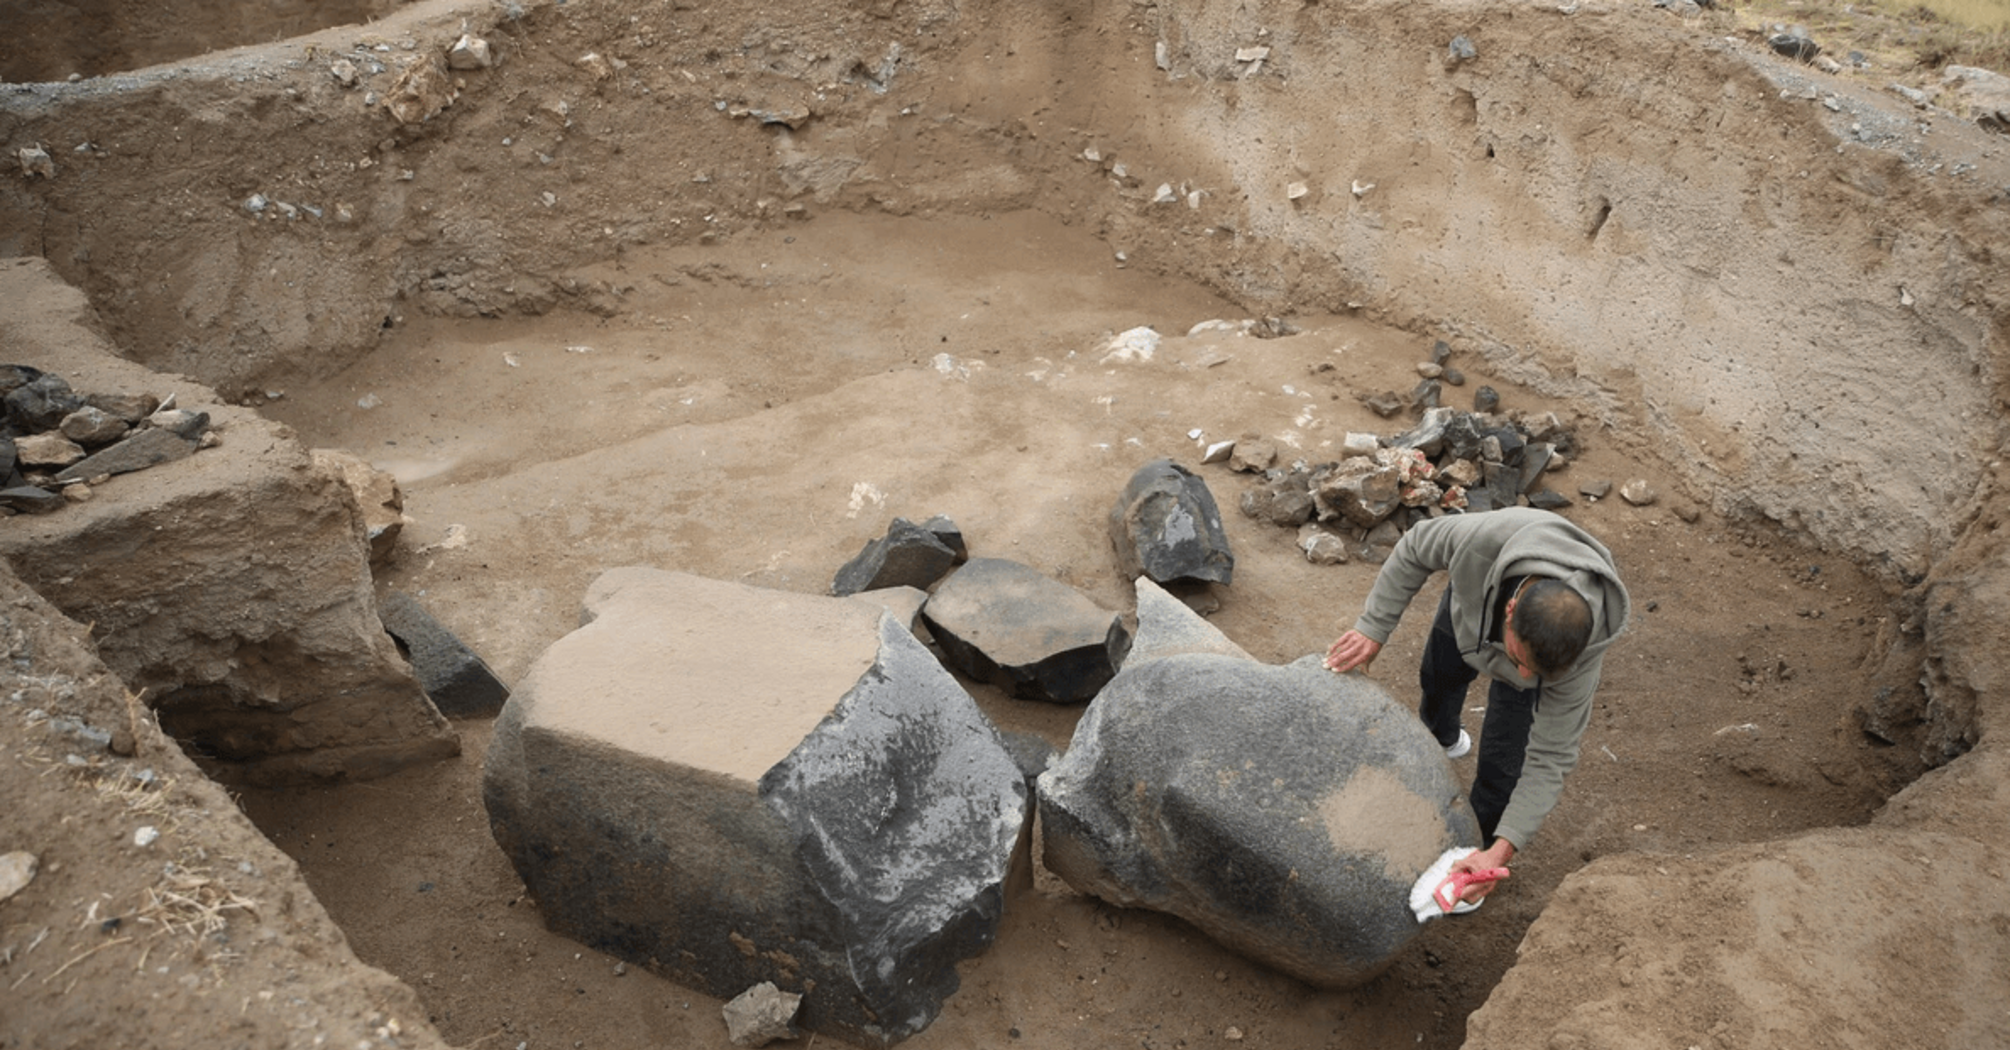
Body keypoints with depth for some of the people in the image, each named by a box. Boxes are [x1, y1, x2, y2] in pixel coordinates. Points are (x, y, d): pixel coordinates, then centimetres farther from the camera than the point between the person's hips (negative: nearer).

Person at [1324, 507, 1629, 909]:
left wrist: (1501, 854, -42)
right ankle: (1442, 736, 66)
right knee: (1440, 678, 29)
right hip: (1472, 599, 2)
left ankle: (1482, 844, 24)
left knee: (1503, 761, -7)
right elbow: (1414, 550, -26)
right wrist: (1373, 629, -29)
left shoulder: (1581, 651, -44)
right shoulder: (1486, 538, -50)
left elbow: (1550, 759, -35)